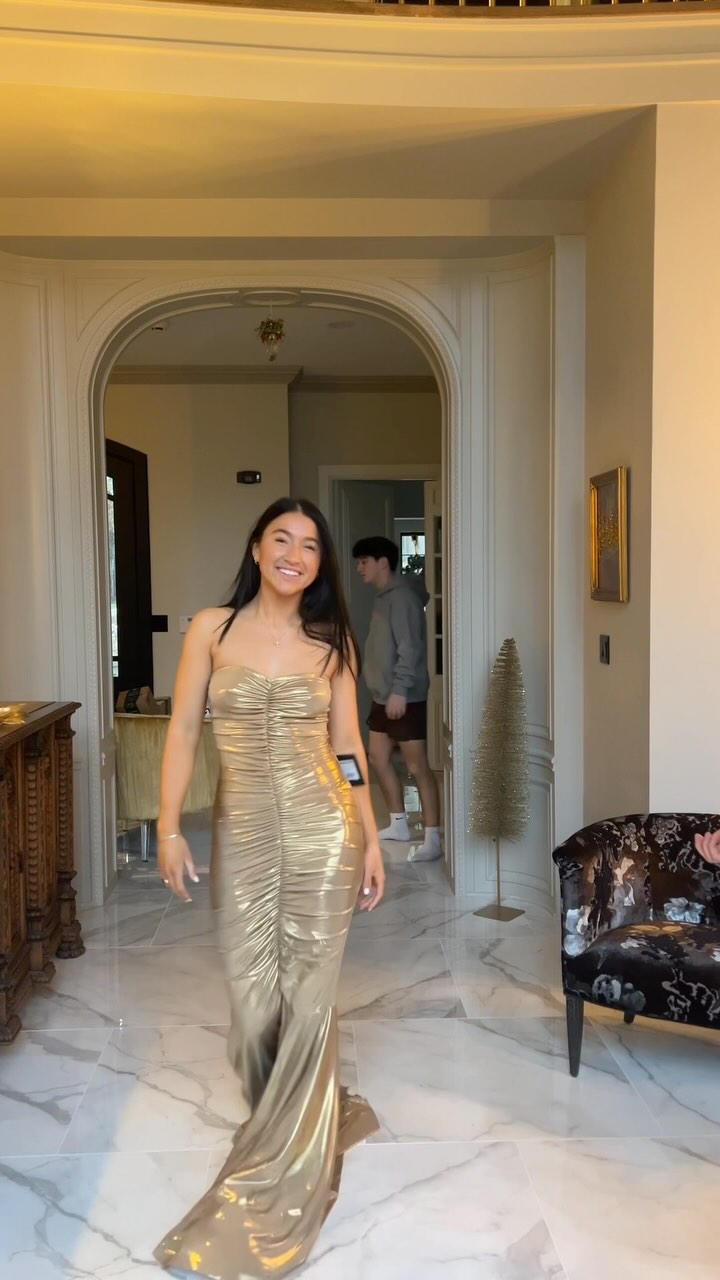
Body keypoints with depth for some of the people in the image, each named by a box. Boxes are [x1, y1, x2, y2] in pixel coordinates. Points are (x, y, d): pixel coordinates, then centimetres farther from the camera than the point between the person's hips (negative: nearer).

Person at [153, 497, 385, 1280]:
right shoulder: (211, 628, 0)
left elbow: (347, 745, 6)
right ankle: (315, 1124, 34)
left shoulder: (331, 642, 3)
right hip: (242, 832, 1)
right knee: (254, 1000, 6)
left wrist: (371, 840, 3)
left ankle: (268, 1190, 18)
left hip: (323, 831, 0)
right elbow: (183, 730, 0)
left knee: (307, 1001, 2)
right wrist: (168, 826, -6)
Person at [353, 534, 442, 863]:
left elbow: (410, 649, -22)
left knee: (417, 766, -6)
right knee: (378, 758, 16)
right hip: (383, 696, 10)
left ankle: (433, 839, -1)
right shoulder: (385, 596, 15)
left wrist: (400, 691, -25)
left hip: (405, 698, -10)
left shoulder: (402, 597, -15)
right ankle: (399, 824, 28)